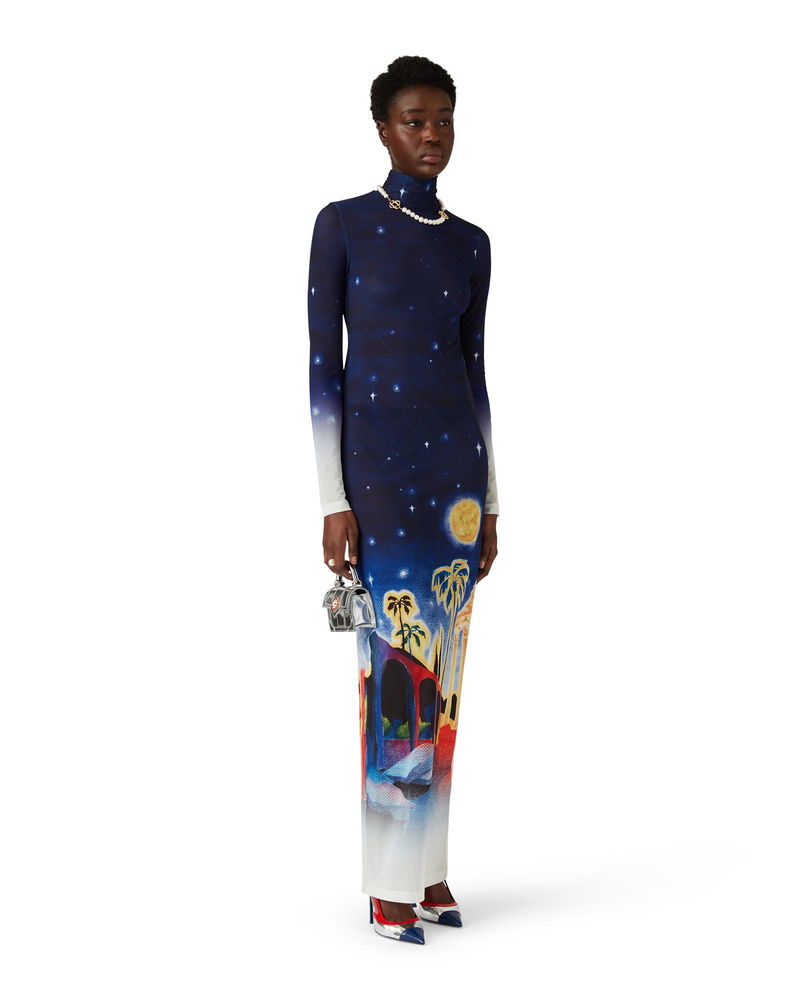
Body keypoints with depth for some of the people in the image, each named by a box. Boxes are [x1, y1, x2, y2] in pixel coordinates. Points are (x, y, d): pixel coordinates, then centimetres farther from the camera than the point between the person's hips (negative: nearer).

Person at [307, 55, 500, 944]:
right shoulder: (340, 224, -2)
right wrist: (333, 501, -11)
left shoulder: (471, 243, 13)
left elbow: (476, 373, 15)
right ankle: (390, 886, 2)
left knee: (442, 671, 7)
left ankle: (427, 865, 17)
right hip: (376, 464, -5)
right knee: (394, 669, -7)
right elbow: (321, 368, -5)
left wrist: (490, 501, 12)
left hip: (456, 462, 5)